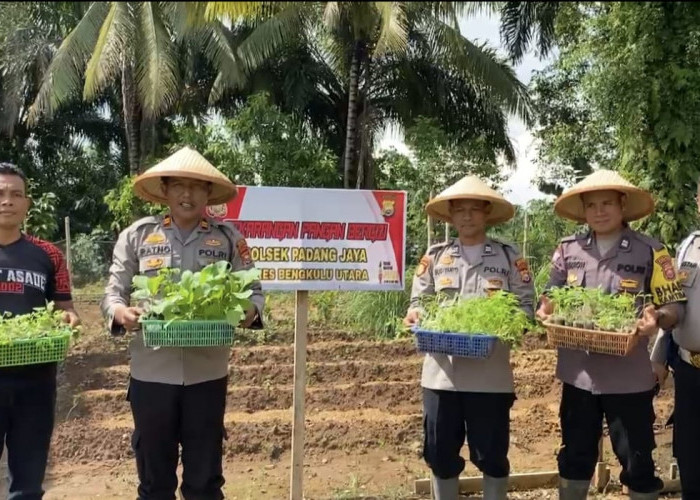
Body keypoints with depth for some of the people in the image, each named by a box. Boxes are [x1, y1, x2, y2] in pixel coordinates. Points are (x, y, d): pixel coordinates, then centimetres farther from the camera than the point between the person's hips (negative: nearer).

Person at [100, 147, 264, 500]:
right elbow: (114, 291, 4)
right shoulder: (137, 235, 4)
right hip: (151, 372, 1)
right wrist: (120, 312, -18)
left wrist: (250, 311, -18)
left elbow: (253, 290, 5)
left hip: (207, 373, 0)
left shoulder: (229, 238, 3)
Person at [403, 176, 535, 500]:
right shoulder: (435, 255, 9)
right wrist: (414, 315, -11)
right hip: (441, 372, 2)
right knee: (440, 453, 10)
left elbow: (526, 306, 2)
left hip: (490, 374, -2)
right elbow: (419, 299, 11)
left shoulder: (509, 256, 4)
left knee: (492, 454, 8)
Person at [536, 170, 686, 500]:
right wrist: (545, 309, -11)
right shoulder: (568, 250, 4)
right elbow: (551, 296, 11)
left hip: (628, 377, -3)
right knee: (575, 457, 16)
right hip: (578, 373, 3)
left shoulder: (650, 252, -5)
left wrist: (657, 318, -26)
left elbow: (675, 306, -4)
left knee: (637, 462, 8)